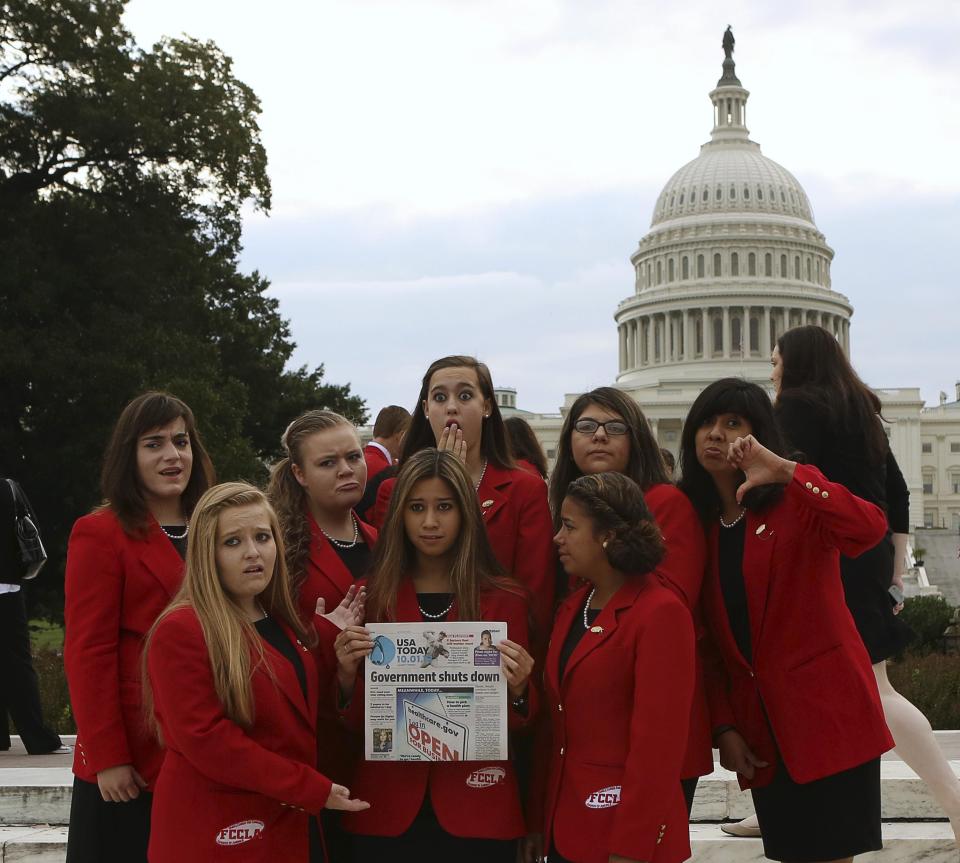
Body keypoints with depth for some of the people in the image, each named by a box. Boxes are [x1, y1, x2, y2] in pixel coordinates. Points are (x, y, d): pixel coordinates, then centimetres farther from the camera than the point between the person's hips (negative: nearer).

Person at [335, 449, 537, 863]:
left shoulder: (504, 598, 0)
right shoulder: (374, 596, 3)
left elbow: (521, 724, 3)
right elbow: (356, 720, 6)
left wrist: (518, 689, -17)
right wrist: (347, 676, -13)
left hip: (477, 810, -1)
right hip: (388, 810, 1)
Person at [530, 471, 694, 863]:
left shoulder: (660, 613, -14)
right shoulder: (572, 608, 11)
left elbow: (658, 742, -18)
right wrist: (537, 820, 10)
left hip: (624, 832, -7)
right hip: (563, 828, 7)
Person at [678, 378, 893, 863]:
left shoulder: (795, 503, -6)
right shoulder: (698, 521, 9)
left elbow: (870, 528, -29)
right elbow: (709, 642, 9)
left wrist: (785, 471, -30)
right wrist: (723, 727, 0)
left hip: (826, 713, -5)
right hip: (760, 731, 5)